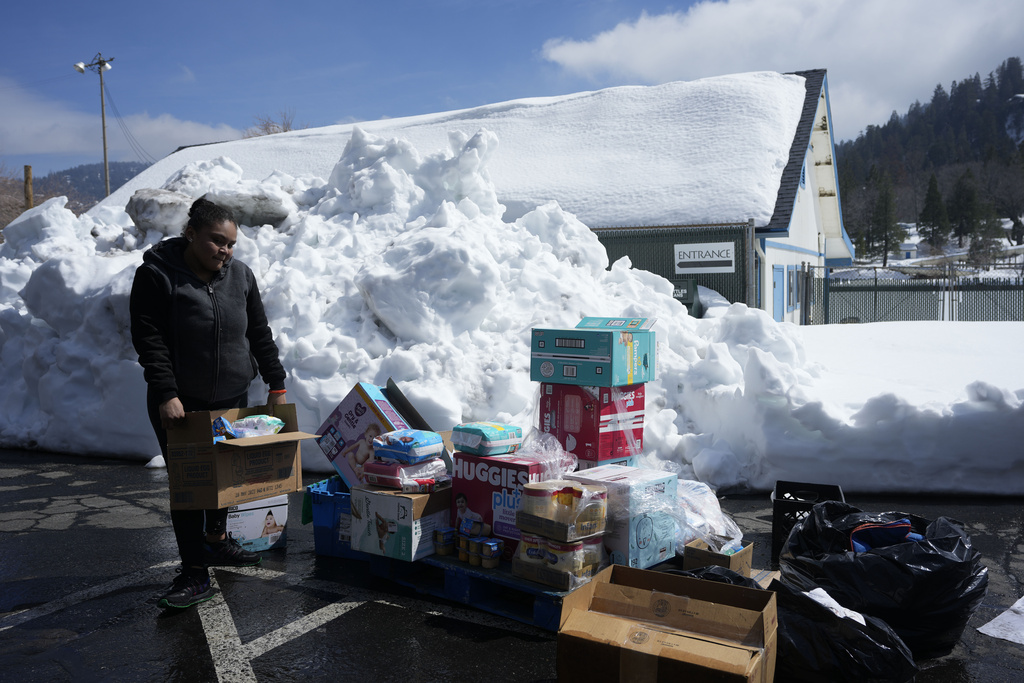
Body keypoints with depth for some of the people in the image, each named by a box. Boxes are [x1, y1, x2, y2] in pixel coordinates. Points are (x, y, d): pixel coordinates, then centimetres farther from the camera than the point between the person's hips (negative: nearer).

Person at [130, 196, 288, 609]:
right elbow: (149, 341, -14)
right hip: (178, 404, -4)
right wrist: (166, 394, -22)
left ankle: (216, 541, 37)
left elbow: (260, 335, 8)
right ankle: (194, 572, 6)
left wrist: (276, 384, 6)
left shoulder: (240, 276, 3)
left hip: (231, 399, 5)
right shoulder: (156, 276, -11)